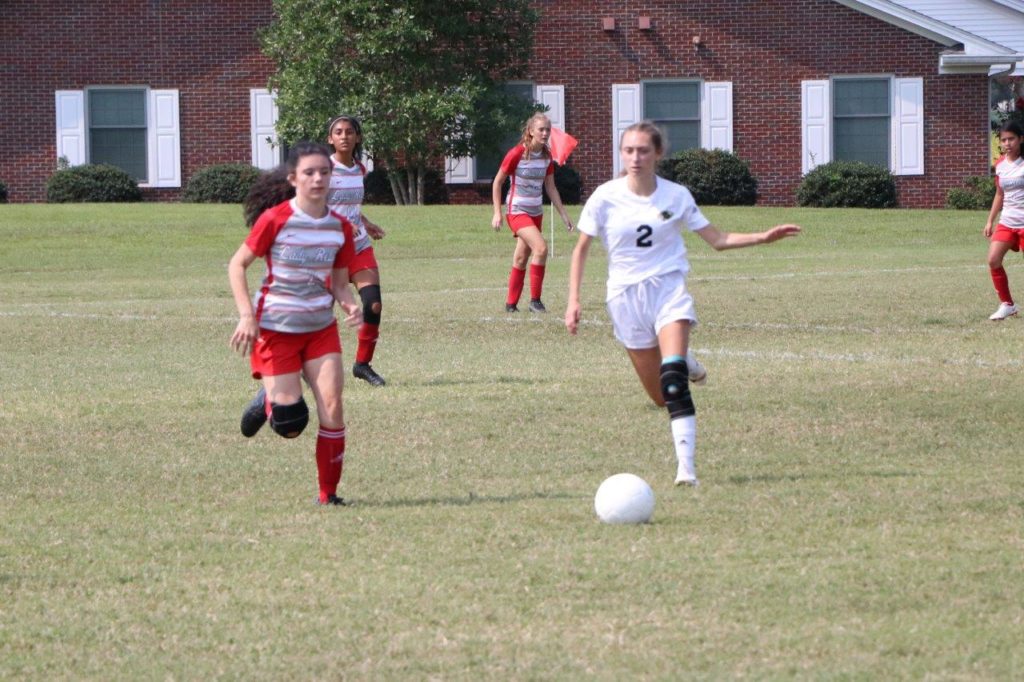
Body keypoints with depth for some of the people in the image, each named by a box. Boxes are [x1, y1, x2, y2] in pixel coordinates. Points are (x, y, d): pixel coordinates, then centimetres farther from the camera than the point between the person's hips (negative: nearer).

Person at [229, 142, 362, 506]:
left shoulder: (340, 227, 0)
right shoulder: (275, 219, -15)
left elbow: (339, 283, 9)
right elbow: (237, 265, -8)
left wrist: (349, 304, -14)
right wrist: (247, 316, -18)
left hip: (321, 328, 4)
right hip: (276, 328, -4)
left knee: (332, 405, -11)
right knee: (290, 424, -6)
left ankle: (328, 494, 1)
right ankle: (267, 402, 31)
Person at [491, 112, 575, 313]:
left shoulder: (547, 156, 2)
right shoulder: (517, 154, -16)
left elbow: (551, 188, 11)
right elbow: (497, 182, -8)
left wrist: (563, 215, 8)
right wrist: (497, 213, -11)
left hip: (536, 212, 6)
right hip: (517, 211, -6)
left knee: (521, 259, 12)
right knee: (541, 247, -23)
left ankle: (511, 304, 22)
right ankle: (535, 300, -16)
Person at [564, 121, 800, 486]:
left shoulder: (676, 196, 0)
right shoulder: (605, 197, -3)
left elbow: (718, 239, 7)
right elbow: (581, 249, 7)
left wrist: (764, 237, -6)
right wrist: (573, 300, -1)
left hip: (668, 289, -1)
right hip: (626, 297, 1)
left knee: (674, 383, -25)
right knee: (661, 396, 4)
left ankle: (686, 467, -28)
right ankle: (683, 363, 41)